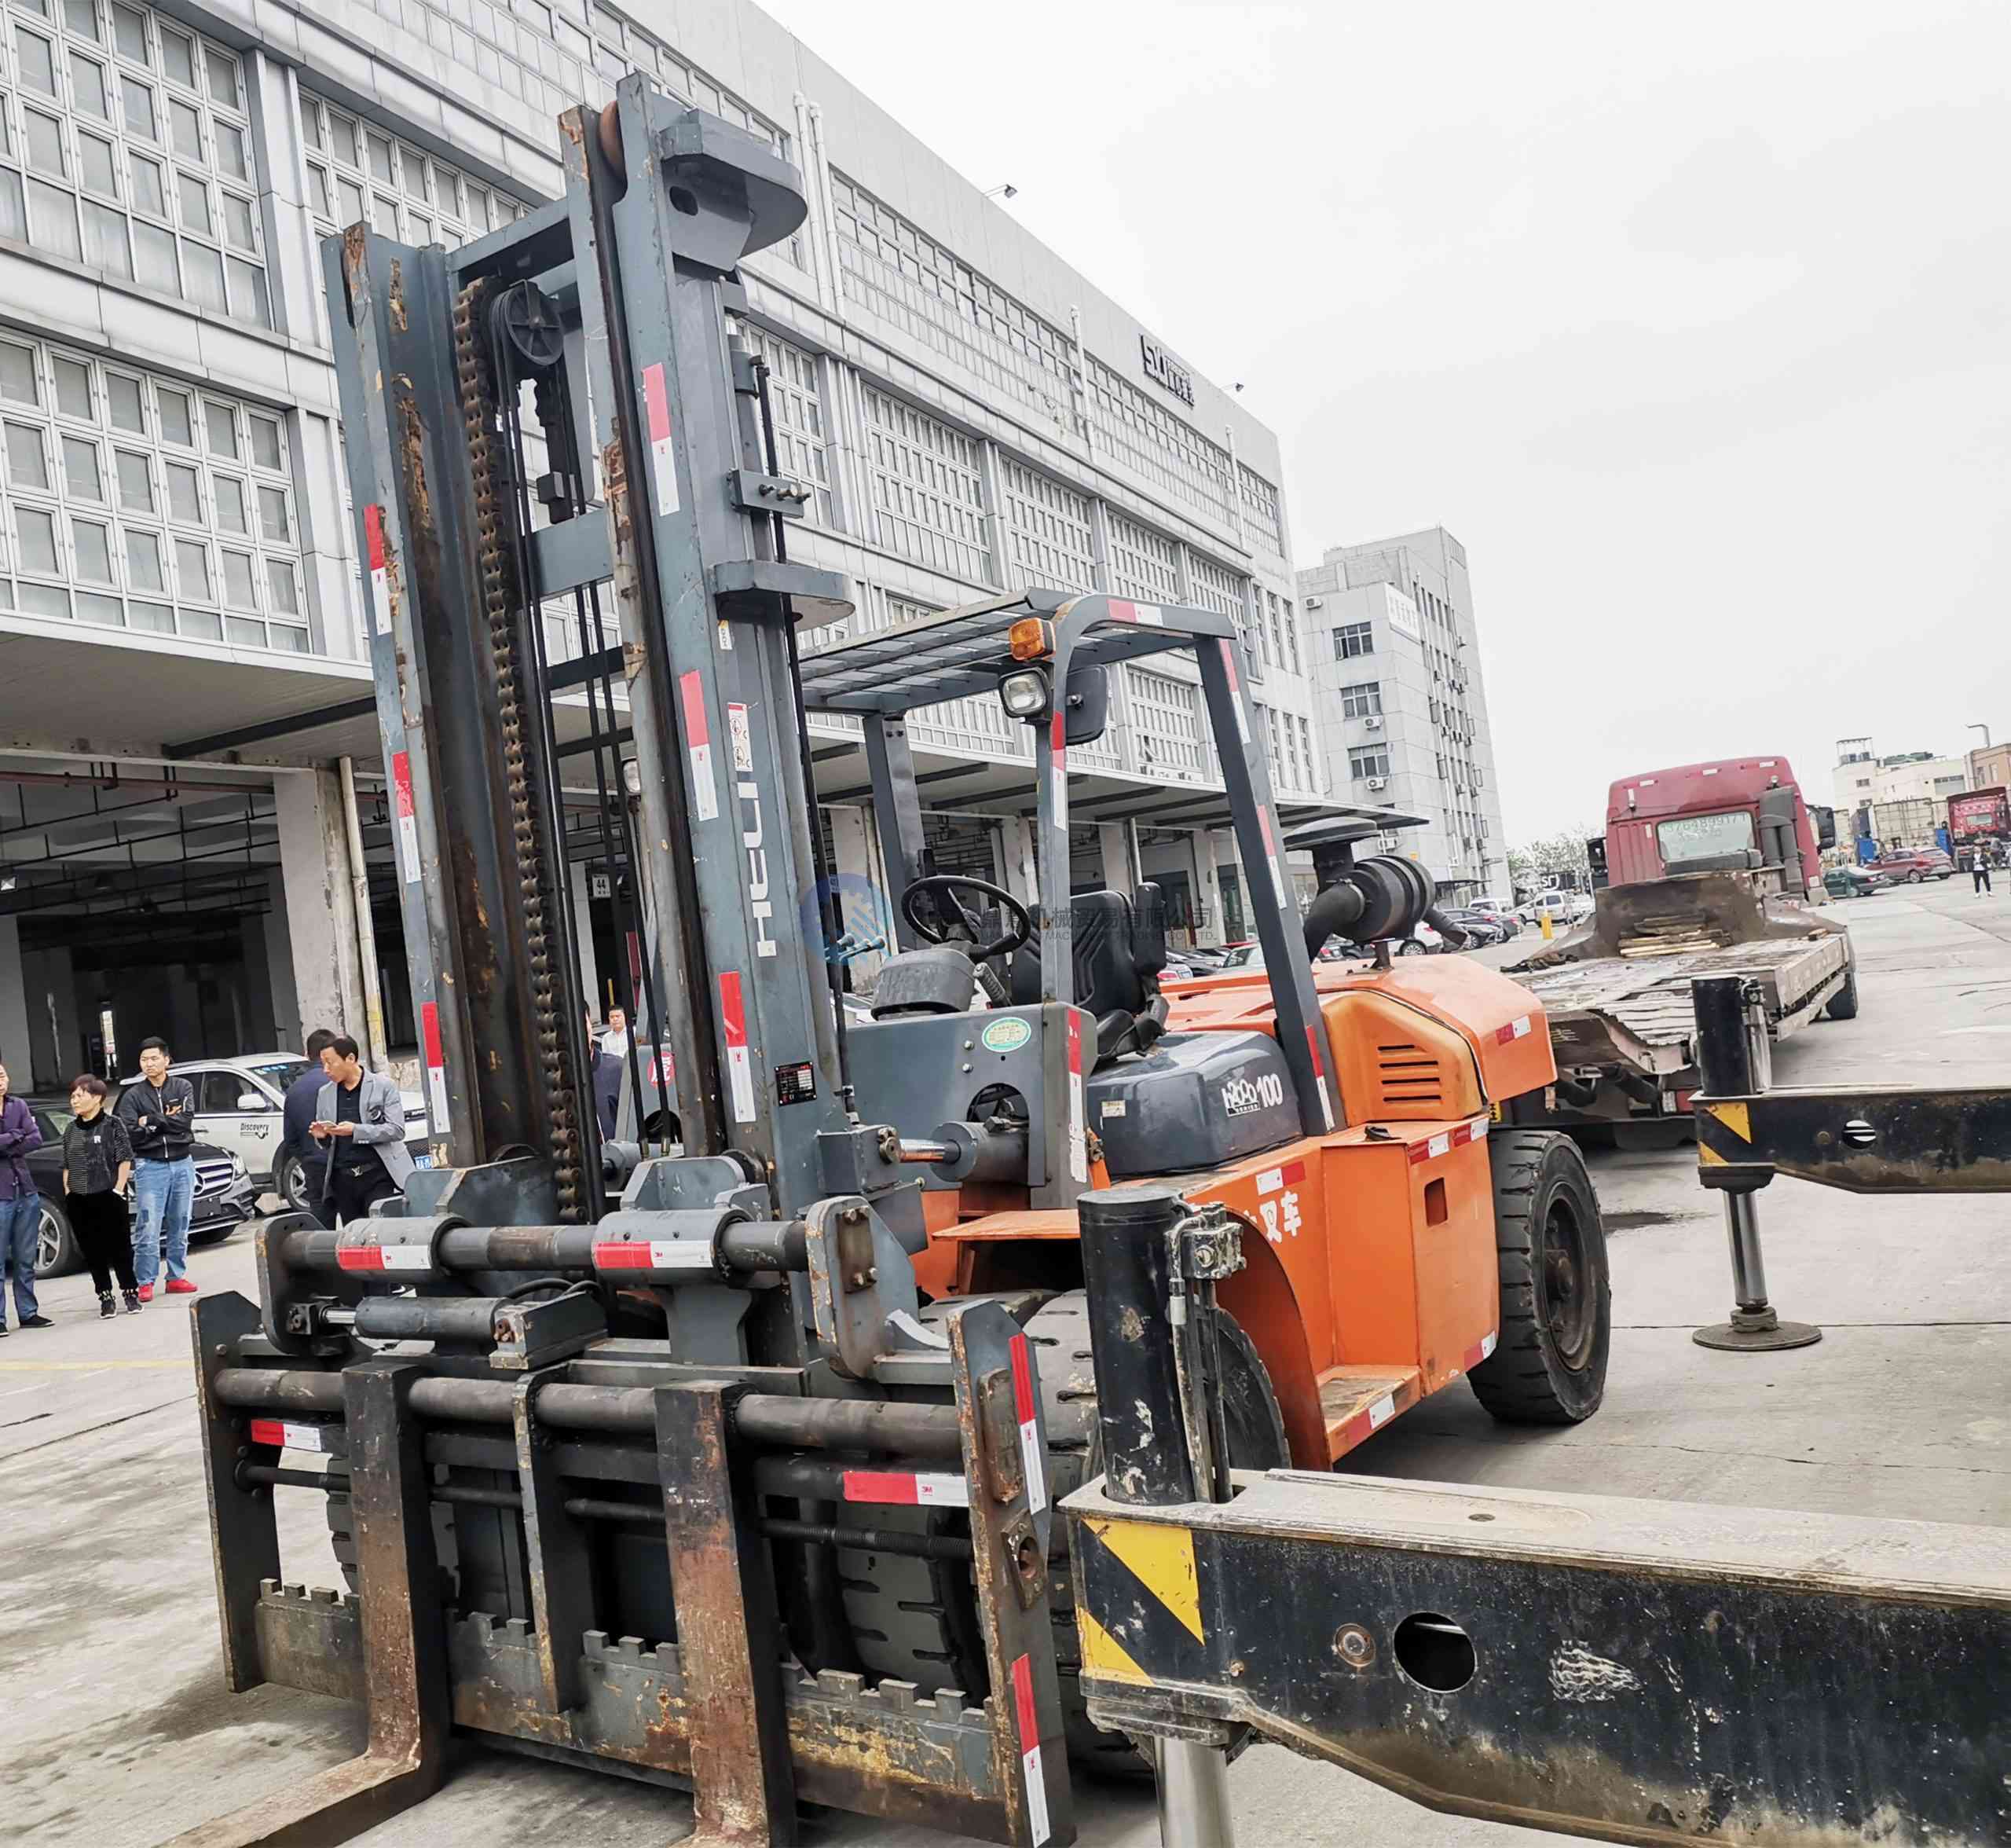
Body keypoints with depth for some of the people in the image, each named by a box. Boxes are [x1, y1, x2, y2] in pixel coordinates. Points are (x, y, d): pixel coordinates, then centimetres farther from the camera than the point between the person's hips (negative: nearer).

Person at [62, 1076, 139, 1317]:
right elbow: (66, 1165, 16)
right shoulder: (71, 1130, 11)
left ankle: (130, 1293, 11)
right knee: (93, 1251, 6)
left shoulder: (112, 1124, -4)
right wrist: (67, 1193, 6)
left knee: (120, 1248, 0)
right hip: (78, 1202, 5)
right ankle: (105, 1297, 14)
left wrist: (118, 1190, -11)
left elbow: (125, 1160, -5)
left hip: (108, 1198, -5)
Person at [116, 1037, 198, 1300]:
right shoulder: (133, 1096, 4)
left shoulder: (183, 1088, 7)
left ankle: (176, 1277, 15)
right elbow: (129, 1134, -6)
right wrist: (166, 1122, -9)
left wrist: (150, 1121, -10)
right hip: (150, 1166, -2)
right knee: (148, 1228, -8)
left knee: (179, 1225, 7)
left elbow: (186, 1120, -8)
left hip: (182, 1163, 2)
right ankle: (145, 1283, -2)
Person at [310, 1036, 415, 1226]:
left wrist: (356, 1131, -18)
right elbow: (326, 1143, 22)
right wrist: (321, 1136, -2)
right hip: (342, 1180, 5)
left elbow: (397, 1130, -9)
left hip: (377, 1175, -5)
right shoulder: (325, 1094, 13)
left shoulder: (384, 1086, -1)